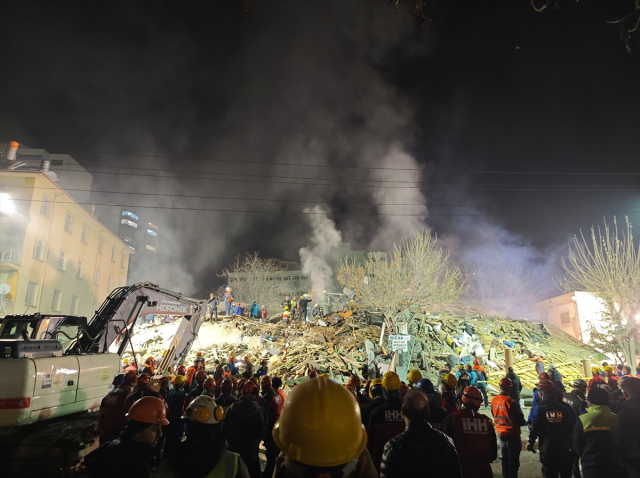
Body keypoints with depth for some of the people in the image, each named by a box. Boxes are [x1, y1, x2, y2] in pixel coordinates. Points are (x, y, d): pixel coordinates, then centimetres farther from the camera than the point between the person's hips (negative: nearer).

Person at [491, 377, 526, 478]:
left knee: (505, 458, 21)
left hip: (500, 433, 6)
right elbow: (519, 420, -18)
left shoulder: (494, 400, -5)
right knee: (513, 460, 7)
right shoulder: (511, 402, -25)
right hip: (512, 434, -6)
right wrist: (525, 422, 3)